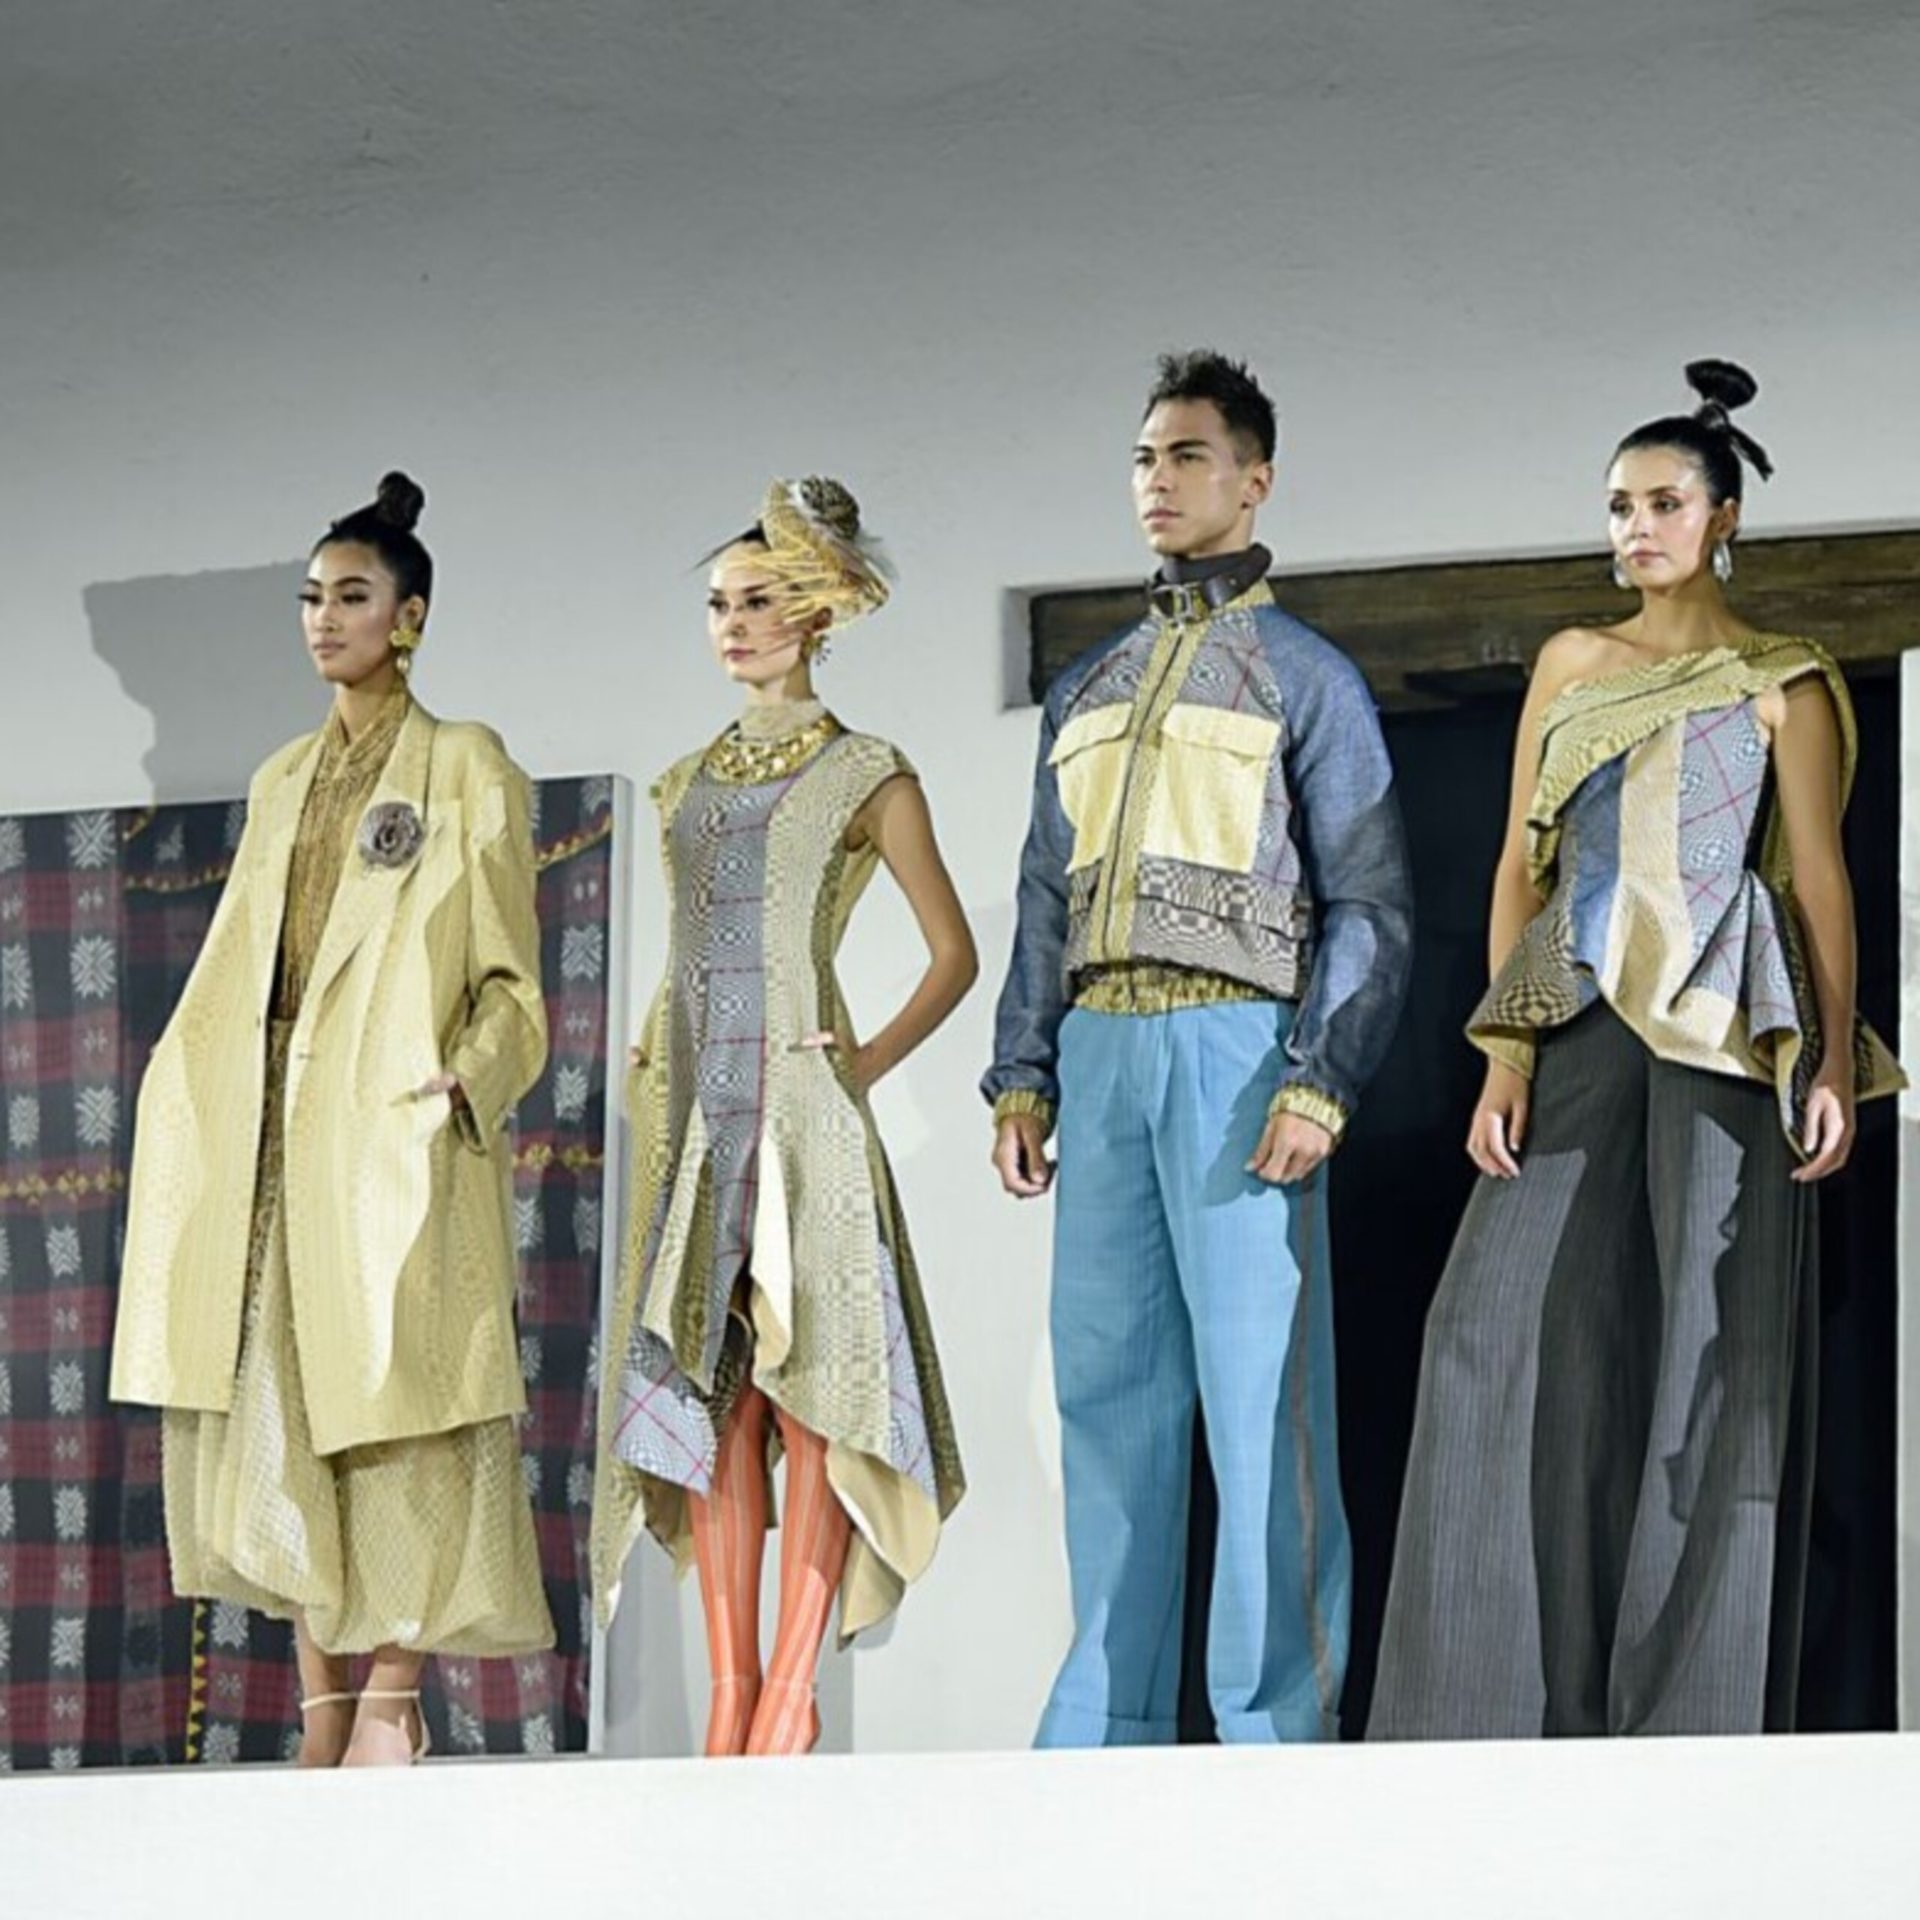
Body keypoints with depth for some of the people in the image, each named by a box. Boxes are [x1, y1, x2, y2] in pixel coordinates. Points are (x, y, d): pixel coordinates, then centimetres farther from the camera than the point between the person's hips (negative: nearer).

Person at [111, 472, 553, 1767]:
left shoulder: (467, 769, 3)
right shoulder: (283, 782, 19)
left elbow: (507, 977, -2)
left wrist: (469, 1077, -18)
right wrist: (187, 1093, 10)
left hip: (397, 1131, -6)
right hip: (270, 1128, 6)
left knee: (391, 1395, -8)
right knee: (272, 1406, 1)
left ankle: (395, 1696, -5)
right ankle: (323, 1698, 5)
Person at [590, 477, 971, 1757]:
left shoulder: (868, 778, 2)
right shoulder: (689, 783, 17)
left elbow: (954, 952, 4)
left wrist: (869, 1063, -6)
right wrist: (653, 1065, 14)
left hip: (803, 1112, -6)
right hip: (699, 1119, 6)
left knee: (807, 1381, -9)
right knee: (707, 1393, 1)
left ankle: (795, 1696, -11)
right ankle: (731, 1693, 3)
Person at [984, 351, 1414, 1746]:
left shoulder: (1307, 676, 6)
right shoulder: (1089, 690, 23)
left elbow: (1369, 904, -1)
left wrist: (1320, 1082, -13)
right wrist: (1021, 1076, 11)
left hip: (1234, 1044, -6)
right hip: (1100, 1059, 6)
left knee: (1260, 1392, -8)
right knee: (1109, 1387, 5)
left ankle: (1278, 1721, -7)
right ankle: (1110, 1720, 9)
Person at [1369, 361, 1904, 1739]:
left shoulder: (1783, 686, 5)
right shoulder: (1571, 668, 16)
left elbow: (1820, 879, -1)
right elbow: (1521, 865, 12)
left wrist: (1836, 1063, -12)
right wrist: (1506, 1050, 1)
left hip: (1720, 1045, -3)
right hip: (1575, 1038, 3)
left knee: (1707, 1356, -5)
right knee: (1519, 1339, -7)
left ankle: (1689, 1711, -1)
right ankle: (1516, 1705, -3)